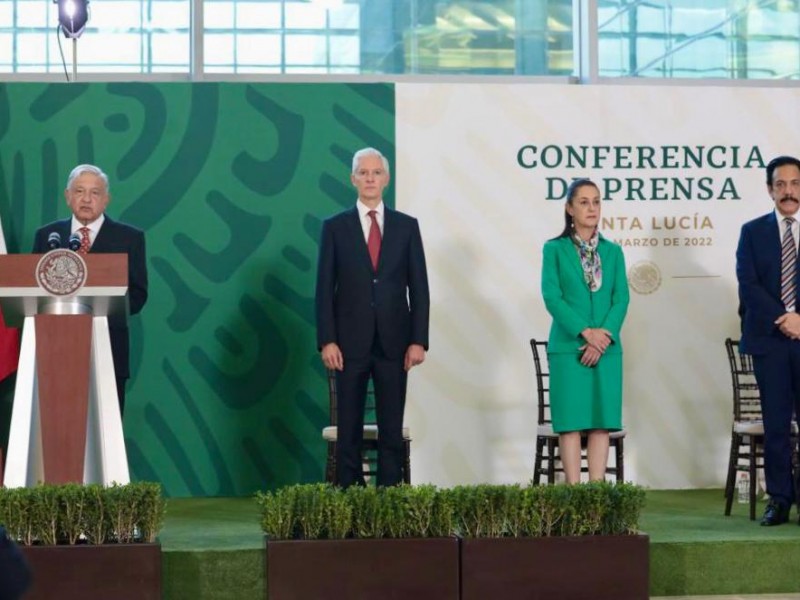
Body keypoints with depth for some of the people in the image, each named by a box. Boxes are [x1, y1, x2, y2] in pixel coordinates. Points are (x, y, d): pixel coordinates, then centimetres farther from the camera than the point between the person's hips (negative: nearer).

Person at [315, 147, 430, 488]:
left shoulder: (406, 226, 8)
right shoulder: (335, 227, 5)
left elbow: (418, 288, 6)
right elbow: (325, 289, 2)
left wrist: (418, 341, -3)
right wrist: (327, 341, -7)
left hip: (393, 344, 1)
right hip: (350, 343, -1)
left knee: (392, 430, 1)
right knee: (349, 429, 1)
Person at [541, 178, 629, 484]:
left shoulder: (613, 251, 11)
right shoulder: (554, 249, 3)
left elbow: (621, 298, 4)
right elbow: (552, 296, -6)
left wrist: (605, 335, -12)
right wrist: (585, 331, -15)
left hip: (606, 348, 3)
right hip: (568, 347, -3)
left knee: (602, 421, 2)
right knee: (571, 420, -4)